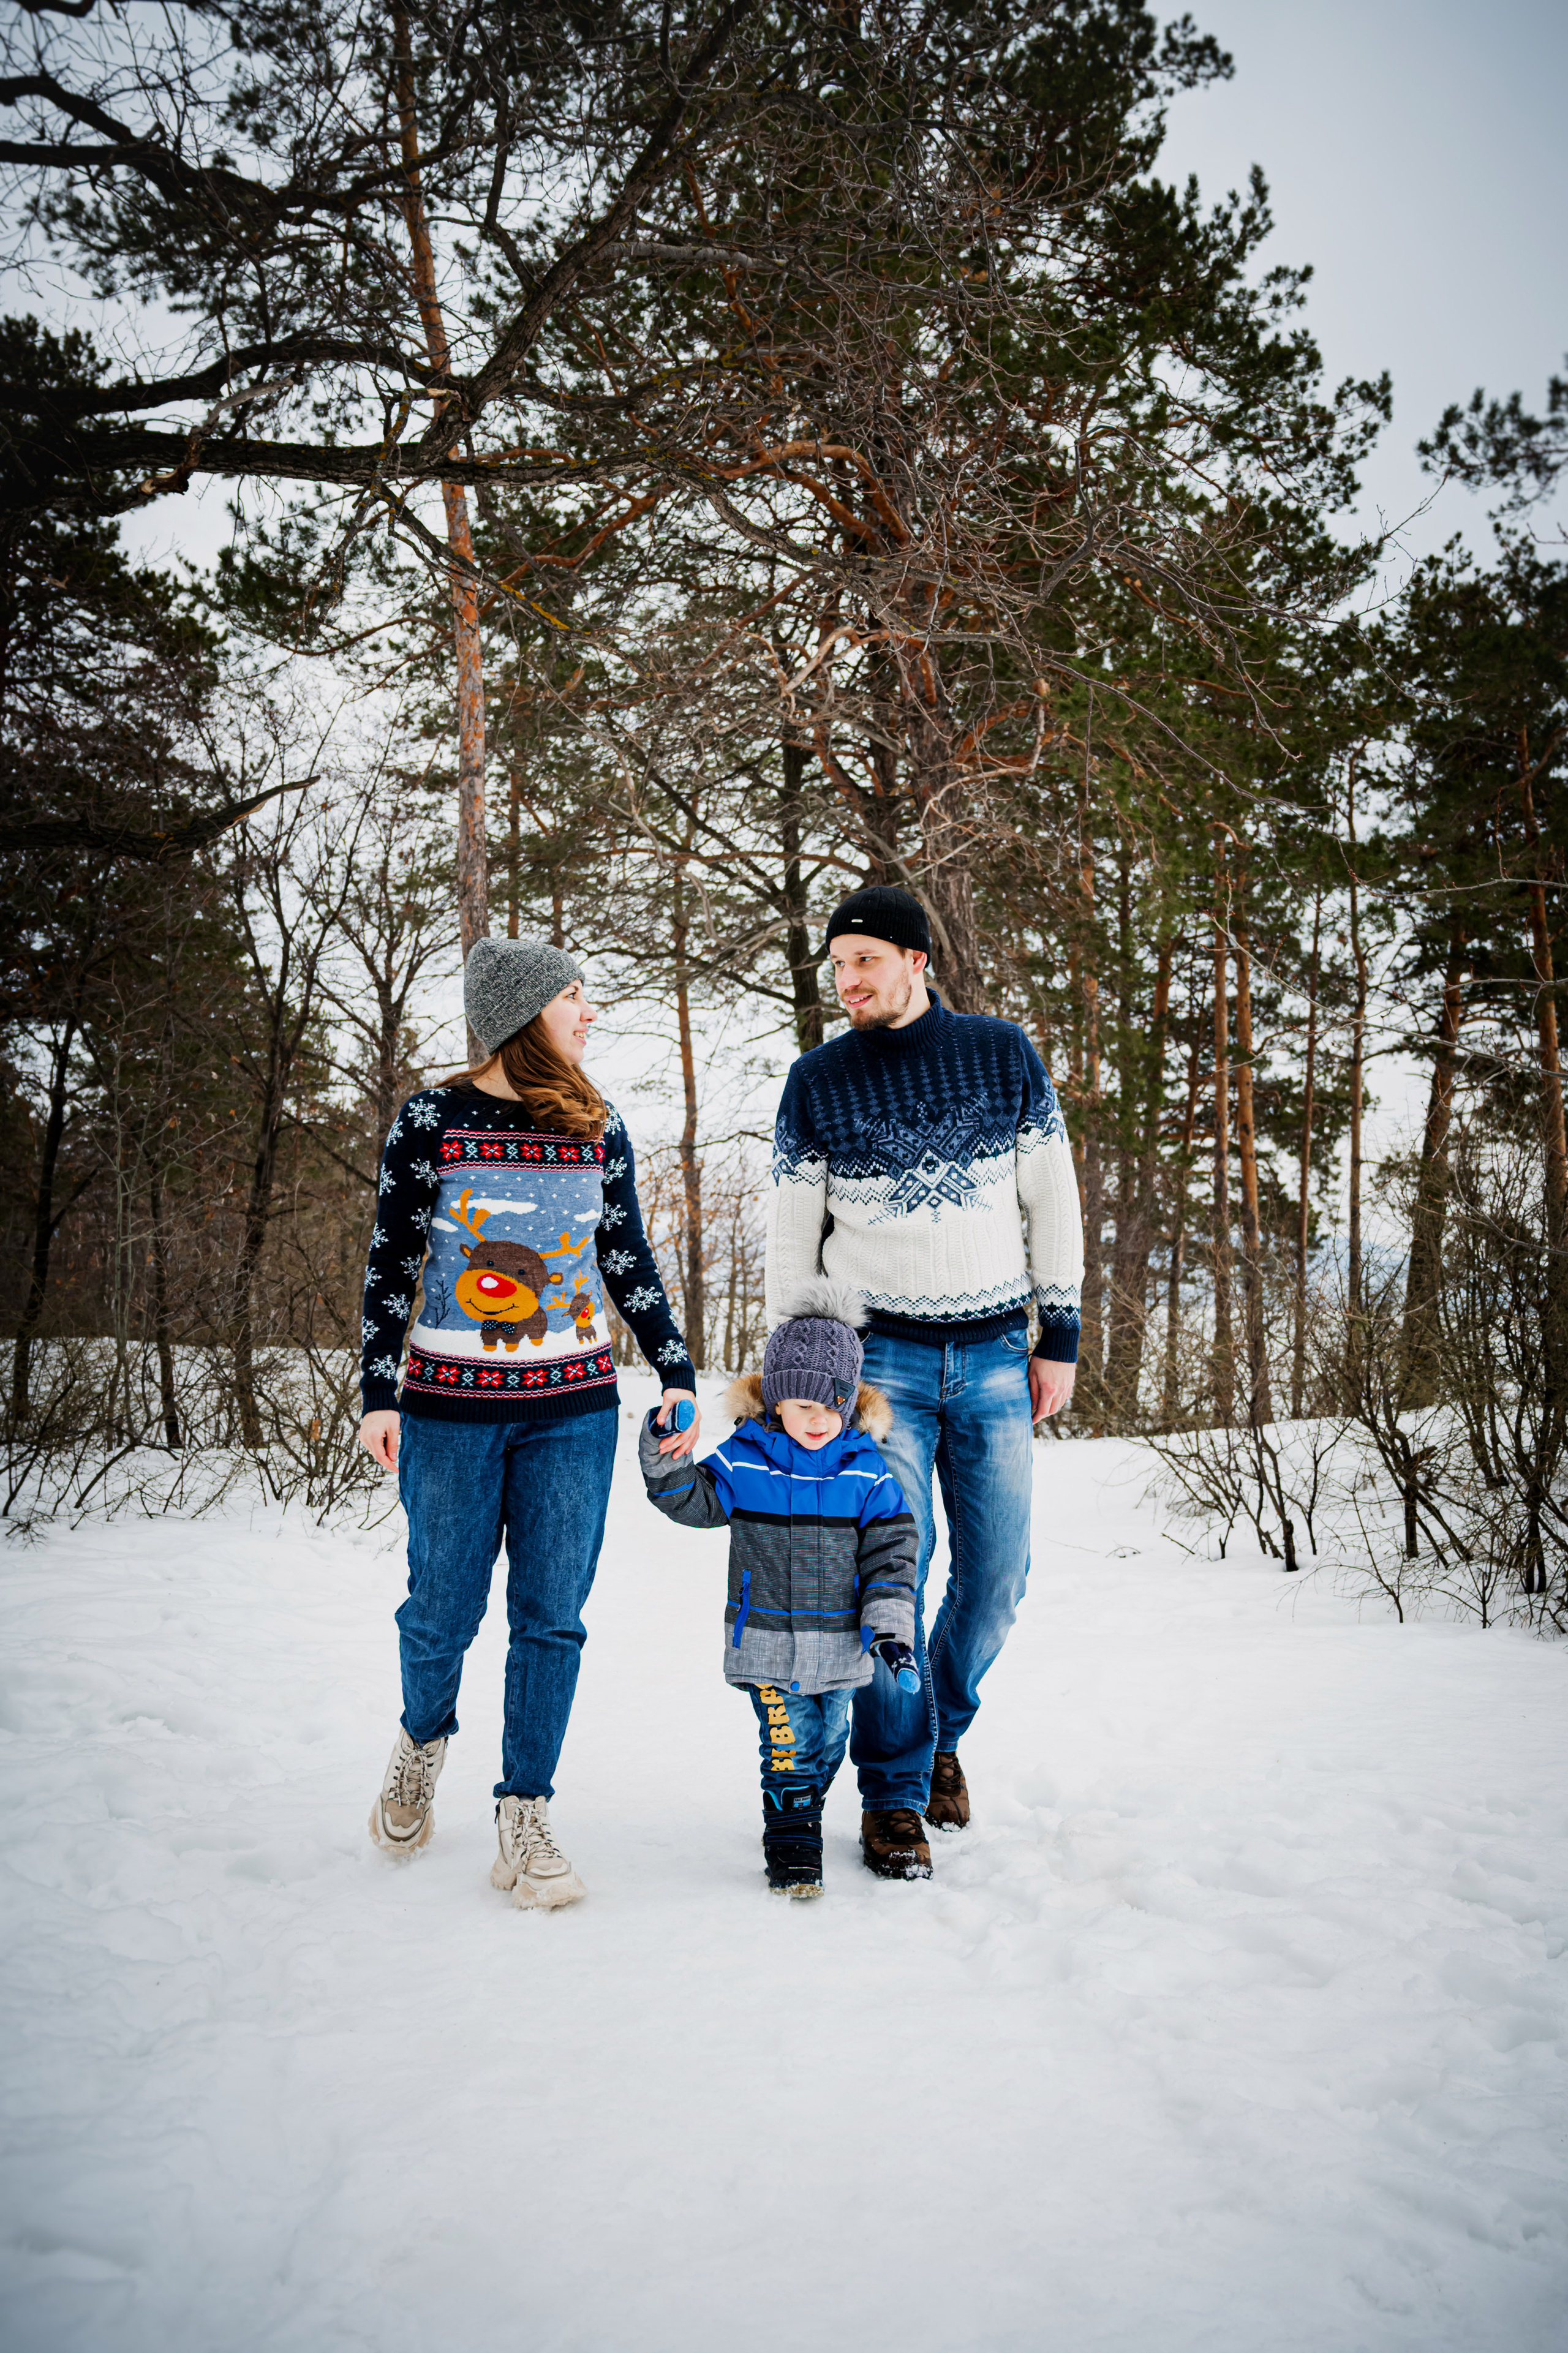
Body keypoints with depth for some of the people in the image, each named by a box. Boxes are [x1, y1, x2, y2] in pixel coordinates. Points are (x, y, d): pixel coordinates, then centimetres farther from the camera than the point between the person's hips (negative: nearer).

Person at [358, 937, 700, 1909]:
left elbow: (631, 1265, 12)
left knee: (551, 1617, 2)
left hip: (574, 1408, 3)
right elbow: (391, 1265, 0)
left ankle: (525, 1818, 15)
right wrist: (379, 1396, -4)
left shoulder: (600, 1128, 6)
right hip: (452, 1408, -2)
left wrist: (679, 1375, 6)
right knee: (444, 1611, 7)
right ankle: (424, 1741, 38)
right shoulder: (432, 1121, -3)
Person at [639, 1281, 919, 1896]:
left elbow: (891, 1552, -2)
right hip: (767, 1641, -2)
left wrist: (891, 1629, -8)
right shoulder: (743, 1462, -5)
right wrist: (665, 1446, -18)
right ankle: (792, 1844, 12)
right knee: (790, 1745, -2)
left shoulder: (865, 1469, -4)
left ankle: (802, 1813, 39)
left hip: (840, 1644, 2)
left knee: (828, 1740, 16)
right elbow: (684, 1497, 0)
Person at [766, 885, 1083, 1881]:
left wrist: (1060, 1333, 4)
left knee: (997, 1574, 5)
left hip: (994, 1353, 2)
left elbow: (1052, 1197, 7)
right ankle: (895, 1791, 11)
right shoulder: (818, 1079, 2)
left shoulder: (1004, 1053, 3)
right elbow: (792, 1233, 7)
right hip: (879, 1356, -1)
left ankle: (943, 1730, 31)